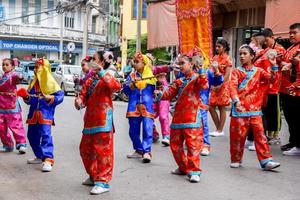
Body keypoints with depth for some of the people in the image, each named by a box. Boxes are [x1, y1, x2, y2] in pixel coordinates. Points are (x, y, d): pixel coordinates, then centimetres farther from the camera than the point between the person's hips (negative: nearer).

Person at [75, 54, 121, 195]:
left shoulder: (106, 78, -6)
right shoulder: (89, 80, 17)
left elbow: (117, 86, -27)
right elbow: (83, 95, 13)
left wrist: (102, 74, -29)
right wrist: (79, 101, -9)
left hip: (103, 120, -8)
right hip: (90, 119, 9)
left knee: (102, 150, -7)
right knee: (86, 149, 16)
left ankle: (103, 181, -2)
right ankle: (94, 176, 32)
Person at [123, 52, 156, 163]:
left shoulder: (151, 75, 6)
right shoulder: (132, 75, 12)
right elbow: (125, 89, 3)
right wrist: (132, 85, -14)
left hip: (147, 107, -3)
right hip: (134, 107, 3)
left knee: (147, 130, -12)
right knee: (133, 131, 9)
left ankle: (146, 152, -9)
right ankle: (138, 150, 23)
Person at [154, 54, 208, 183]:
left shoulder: (197, 77, -2)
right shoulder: (178, 82, 18)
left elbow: (203, 85, -24)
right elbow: (169, 94, 12)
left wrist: (201, 71, -34)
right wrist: (160, 94, -7)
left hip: (192, 119, -8)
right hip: (178, 118, 8)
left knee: (193, 145, -9)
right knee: (175, 144, 14)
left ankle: (194, 171, -1)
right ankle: (183, 167, 30)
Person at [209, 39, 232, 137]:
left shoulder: (227, 59, -7)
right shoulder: (215, 58, 12)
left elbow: (227, 74, -13)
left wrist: (220, 85, -20)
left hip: (223, 85, -7)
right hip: (214, 86, 7)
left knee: (222, 108, 1)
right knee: (211, 107, 4)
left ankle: (220, 130, 7)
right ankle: (218, 128, 16)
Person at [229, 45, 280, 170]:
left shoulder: (258, 71, 10)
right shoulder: (236, 72, 3)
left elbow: (271, 79, -3)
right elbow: (233, 87, -12)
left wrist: (274, 66, -16)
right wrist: (236, 101, -27)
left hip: (255, 109, 1)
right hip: (239, 109, -1)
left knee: (260, 135, -3)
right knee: (237, 135, 5)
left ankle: (266, 161, -1)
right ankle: (236, 160, 20)